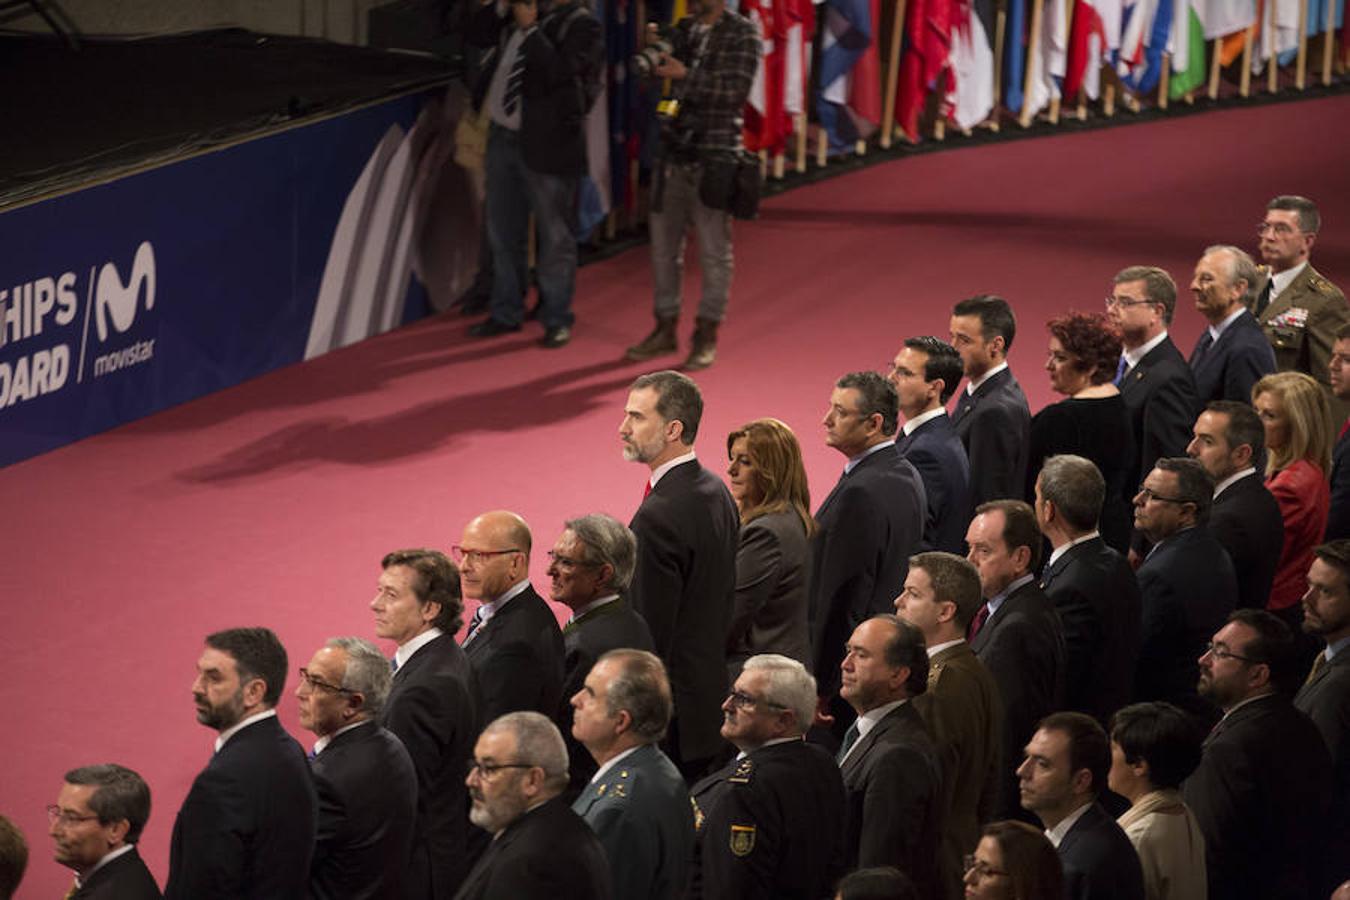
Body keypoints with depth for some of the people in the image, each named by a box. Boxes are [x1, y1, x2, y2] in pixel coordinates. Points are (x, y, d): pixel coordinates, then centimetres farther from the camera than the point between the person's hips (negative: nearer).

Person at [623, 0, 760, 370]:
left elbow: (737, 89, -15)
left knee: (714, 250, 1)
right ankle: (665, 328, 21)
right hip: (672, 153, 6)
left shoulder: (743, 33, -4)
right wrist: (650, 55, -4)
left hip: (714, 156, -5)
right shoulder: (682, 30, 13)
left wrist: (685, 76, -17)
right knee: (663, 246, 9)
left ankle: (707, 336, 9)